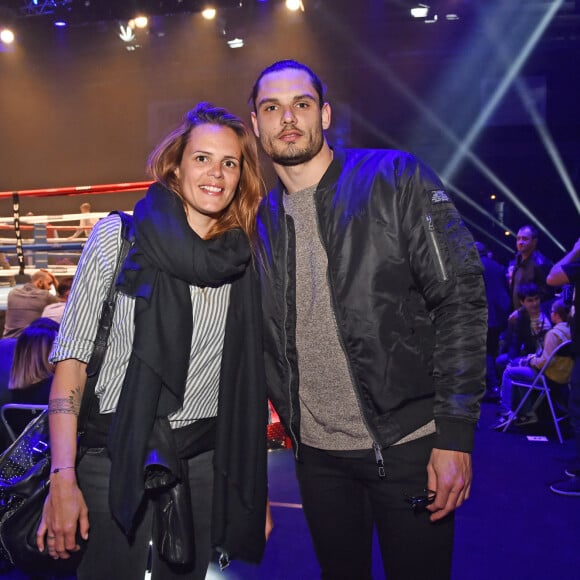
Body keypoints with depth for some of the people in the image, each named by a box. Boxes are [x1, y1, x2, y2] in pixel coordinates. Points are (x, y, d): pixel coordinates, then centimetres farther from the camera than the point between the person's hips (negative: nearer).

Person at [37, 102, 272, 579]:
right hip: (118, 455, -2)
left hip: (207, 459, 3)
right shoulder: (118, 236, -5)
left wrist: (256, 486, 8)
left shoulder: (245, 261, 4)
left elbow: (250, 381, 10)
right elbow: (71, 357, -7)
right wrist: (63, 479, -14)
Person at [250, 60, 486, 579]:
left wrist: (455, 434, -14)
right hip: (317, 454, 4)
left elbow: (461, 301, -10)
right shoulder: (260, 220, 8)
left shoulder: (396, 180, -6)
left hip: (407, 445, -4)